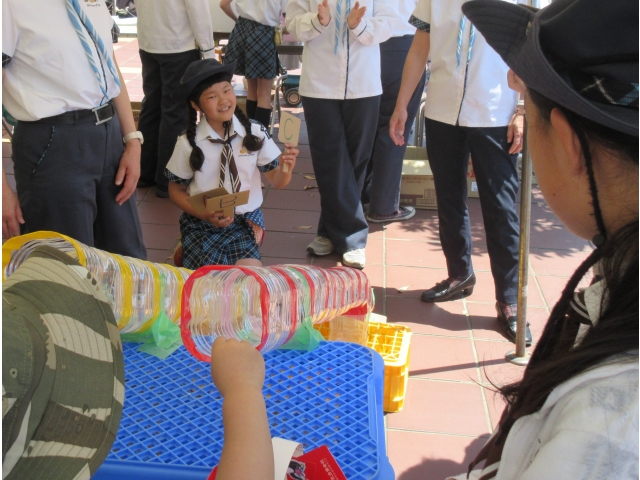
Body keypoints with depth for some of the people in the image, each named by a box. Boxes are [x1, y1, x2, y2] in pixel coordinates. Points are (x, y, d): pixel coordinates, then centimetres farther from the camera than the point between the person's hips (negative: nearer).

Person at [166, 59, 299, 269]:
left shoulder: (255, 133, -8)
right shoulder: (189, 143, -11)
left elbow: (276, 180, -1)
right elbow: (176, 190, 0)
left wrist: (286, 168, -24)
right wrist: (205, 215, -15)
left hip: (245, 222, 2)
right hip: (202, 225, -1)